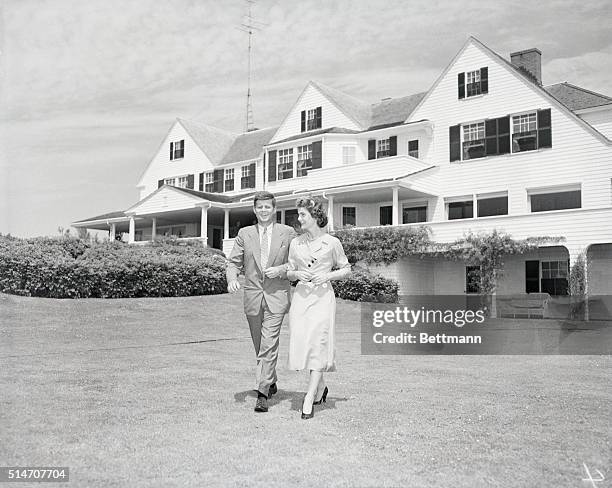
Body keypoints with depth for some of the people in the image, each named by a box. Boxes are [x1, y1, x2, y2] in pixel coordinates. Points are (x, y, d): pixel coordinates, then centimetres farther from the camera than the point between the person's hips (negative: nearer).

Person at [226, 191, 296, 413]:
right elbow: (234, 262, 5)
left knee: (269, 345, -12)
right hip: (252, 295, 3)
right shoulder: (244, 234, 8)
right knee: (260, 346, 14)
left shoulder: (287, 233, 3)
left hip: (277, 295, -3)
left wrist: (281, 270, -12)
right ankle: (271, 383, 35)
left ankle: (263, 394, -10)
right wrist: (232, 278, -15)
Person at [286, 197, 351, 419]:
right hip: (301, 296, 4)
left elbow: (346, 269, 9)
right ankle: (321, 386, 25)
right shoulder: (295, 243, 9)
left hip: (322, 297, -3)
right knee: (301, 344, 0)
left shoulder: (332, 242, 1)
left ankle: (309, 399, -6)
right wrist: (297, 274, -5)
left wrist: (327, 276, -8)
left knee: (318, 345, -10)